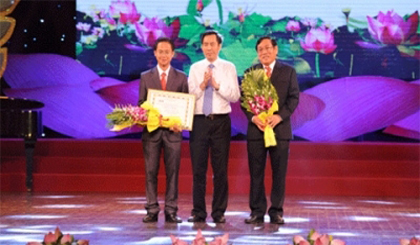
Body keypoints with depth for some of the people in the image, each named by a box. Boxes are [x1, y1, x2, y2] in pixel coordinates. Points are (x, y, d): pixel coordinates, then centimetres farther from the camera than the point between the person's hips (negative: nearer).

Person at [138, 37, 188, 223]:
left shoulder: (181, 77, 8)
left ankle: (171, 211, 6)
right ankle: (152, 211, 6)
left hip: (172, 131, 0)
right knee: (151, 172, 1)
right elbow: (141, 103, 8)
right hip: (151, 130, 0)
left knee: (172, 172, 1)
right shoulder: (146, 77, 9)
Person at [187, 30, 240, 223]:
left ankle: (219, 212, 8)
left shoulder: (229, 68, 5)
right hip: (199, 120, 1)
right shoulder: (195, 68, 9)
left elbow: (235, 96, -4)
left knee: (220, 169, 2)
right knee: (198, 169, 2)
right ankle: (198, 212, 8)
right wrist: (202, 85, -14)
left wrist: (217, 85, -15)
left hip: (221, 121, -1)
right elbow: (188, 96, 2)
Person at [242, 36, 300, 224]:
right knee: (256, 173, 1)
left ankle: (276, 211, 7)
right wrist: (253, 117, -11)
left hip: (280, 128, -1)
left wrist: (279, 116, -14)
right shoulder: (250, 73, 12)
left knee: (279, 172, 1)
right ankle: (257, 211, 7)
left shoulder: (288, 72, 8)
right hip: (256, 128, 1)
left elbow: (294, 97, 0)